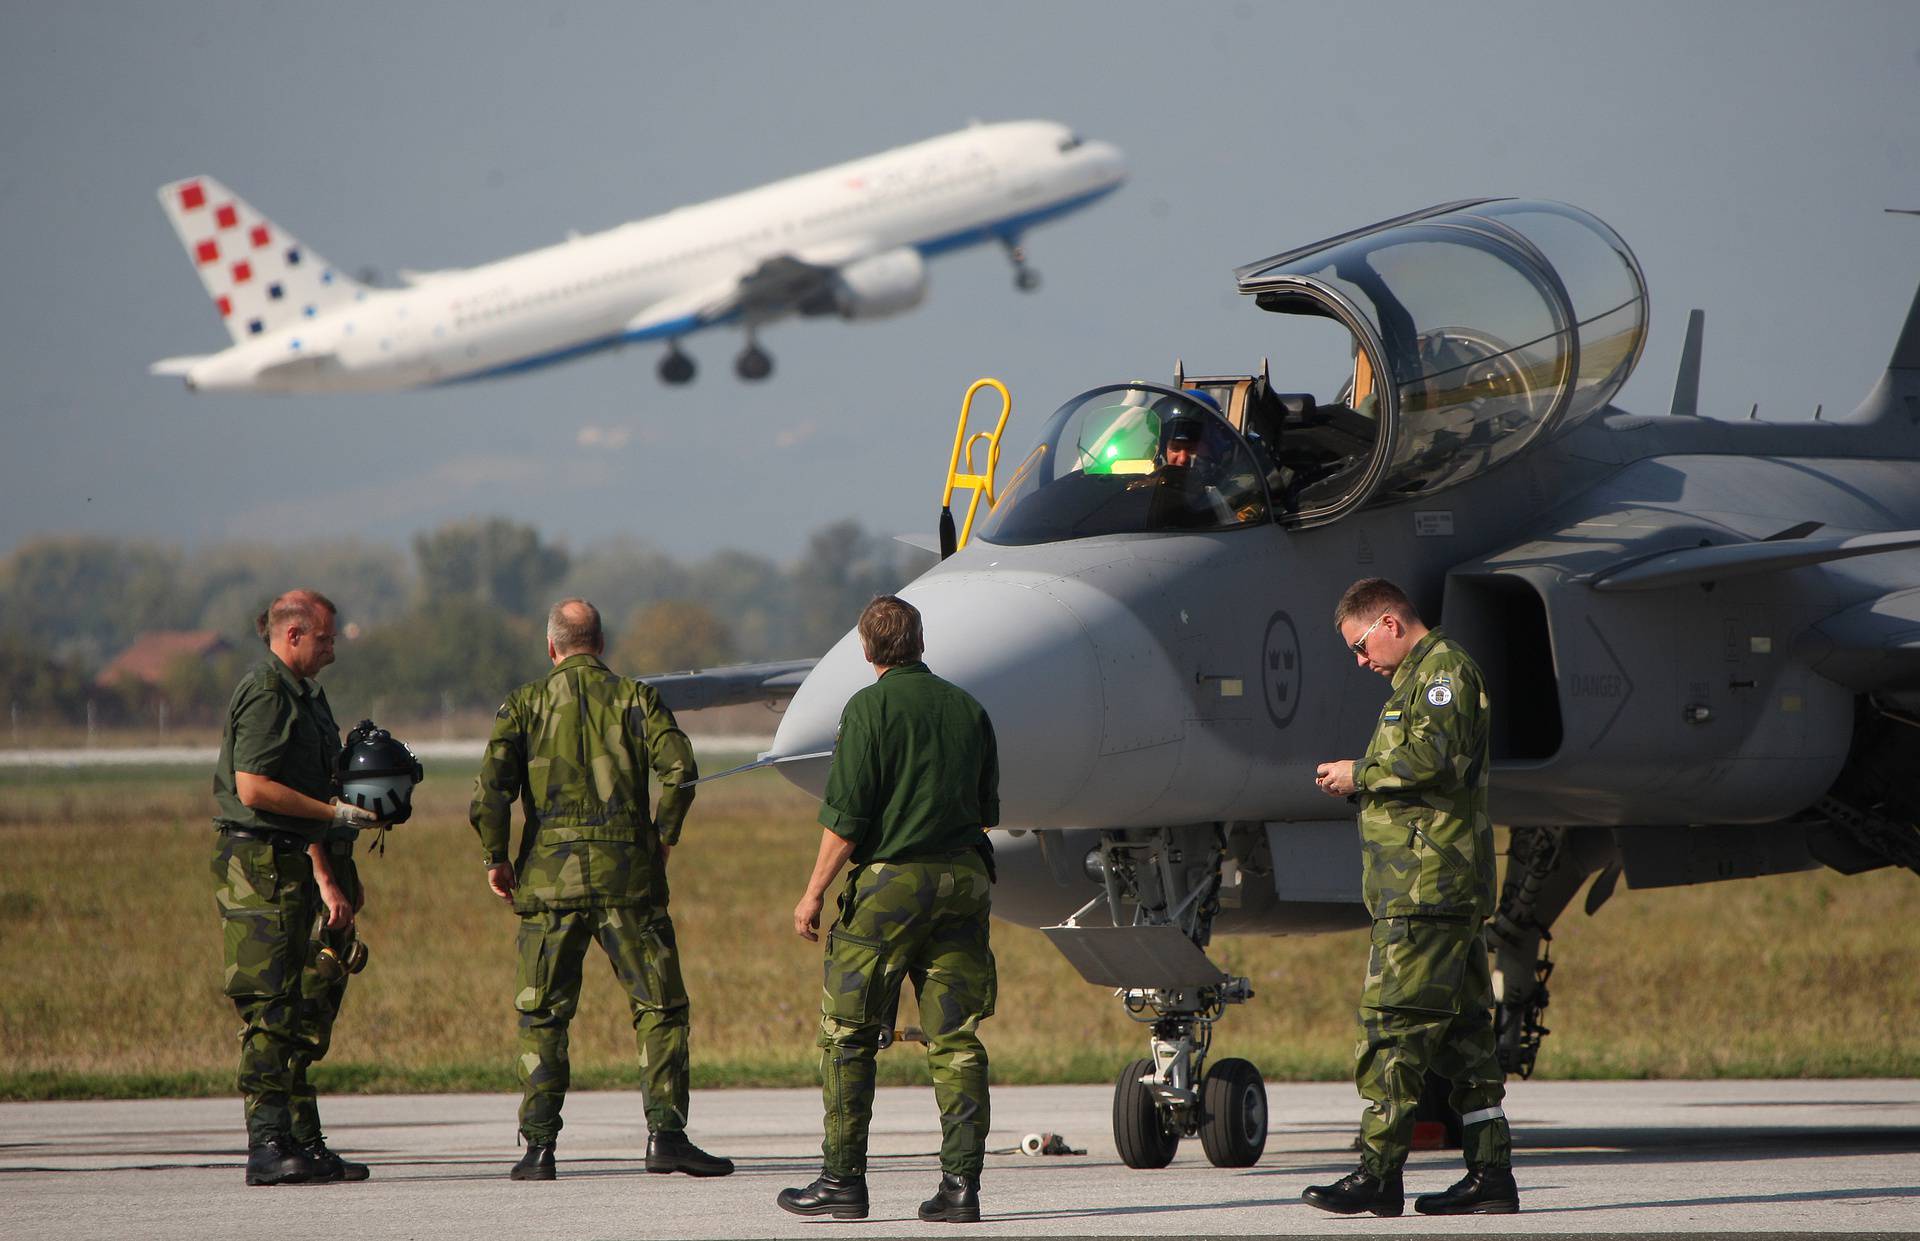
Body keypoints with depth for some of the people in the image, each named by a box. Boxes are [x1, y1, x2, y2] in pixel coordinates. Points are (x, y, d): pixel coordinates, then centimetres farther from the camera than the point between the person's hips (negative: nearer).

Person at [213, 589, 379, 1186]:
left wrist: (326, 880, 21)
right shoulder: (264, 694, -12)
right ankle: (268, 1147, -13)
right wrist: (336, 813, -14)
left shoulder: (301, 695, 21)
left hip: (290, 863, 10)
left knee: (299, 1010, 9)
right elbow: (253, 787, -21)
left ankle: (304, 1144, 12)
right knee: (270, 1007, -12)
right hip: (257, 862, -10)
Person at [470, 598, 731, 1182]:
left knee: (541, 1017, 8)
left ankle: (538, 1148, 2)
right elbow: (680, 768, -9)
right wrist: (664, 837, 5)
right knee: (660, 1006, 5)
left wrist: (494, 859, 5)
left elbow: (491, 786, -5)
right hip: (627, 874, -1)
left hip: (549, 873, 1)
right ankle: (665, 1133, -6)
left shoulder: (526, 703, 6)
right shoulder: (636, 697, 6)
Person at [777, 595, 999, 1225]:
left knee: (847, 1034, 4)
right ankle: (961, 1183, -2)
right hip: (964, 877, 5)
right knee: (956, 1039, 4)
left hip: (890, 882, -5)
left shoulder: (870, 708, -6)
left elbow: (846, 818, -10)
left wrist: (814, 892, -3)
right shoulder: (967, 708, 10)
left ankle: (843, 1178, 3)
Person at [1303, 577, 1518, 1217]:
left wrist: (1362, 773, -10)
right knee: (1461, 1031, 8)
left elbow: (1433, 755, -21)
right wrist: (1366, 781, 14)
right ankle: (1491, 1173, 8)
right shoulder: (1421, 677, 25)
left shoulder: (1444, 670, -8)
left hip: (1428, 886, -11)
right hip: (1438, 890, 11)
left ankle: (1378, 1175, -12)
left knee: (1391, 1025, -11)